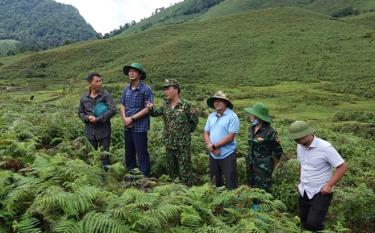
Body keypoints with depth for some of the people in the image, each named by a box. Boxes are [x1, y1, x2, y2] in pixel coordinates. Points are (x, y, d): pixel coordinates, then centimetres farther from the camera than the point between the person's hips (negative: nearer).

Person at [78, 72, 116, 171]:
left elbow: (112, 110, -16)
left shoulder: (106, 95, -7)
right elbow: (80, 113, 11)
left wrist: (98, 119, -19)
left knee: (104, 156, 3)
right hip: (90, 131, 3)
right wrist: (87, 118, -11)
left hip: (104, 131, -3)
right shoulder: (84, 98, 2)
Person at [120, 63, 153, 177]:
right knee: (129, 152, 17)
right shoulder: (127, 88, 8)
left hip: (140, 127, -7)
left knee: (141, 153, 0)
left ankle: (144, 176, 12)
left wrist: (132, 118, -15)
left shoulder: (146, 89, -11)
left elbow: (148, 108, -15)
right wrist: (125, 118, -6)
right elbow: (122, 105, 11)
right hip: (128, 127, 7)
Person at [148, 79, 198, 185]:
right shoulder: (165, 105, 3)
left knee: (184, 169, 2)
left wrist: (187, 131, 2)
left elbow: (194, 120, -3)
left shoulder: (186, 105, -13)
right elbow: (155, 113, 12)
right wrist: (151, 109, -9)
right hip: (168, 143, 6)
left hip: (182, 144, -6)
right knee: (171, 169, 18)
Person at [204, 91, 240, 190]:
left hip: (227, 155, -6)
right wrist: (211, 147, -11)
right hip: (213, 155, 6)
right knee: (215, 182, 20)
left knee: (230, 184, 2)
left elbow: (230, 137, -19)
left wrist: (214, 146, -15)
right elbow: (206, 133, 6)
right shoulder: (211, 116, 7)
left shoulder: (232, 116, -13)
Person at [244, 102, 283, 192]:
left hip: (263, 169, -7)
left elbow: (278, 152, -9)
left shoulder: (270, 132, -19)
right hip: (250, 167, 7)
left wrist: (271, 168, 2)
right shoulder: (251, 128, 1)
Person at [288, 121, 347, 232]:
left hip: (321, 192, -6)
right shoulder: (300, 146, -1)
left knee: (313, 224, -13)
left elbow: (342, 167, -17)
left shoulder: (325, 147, -22)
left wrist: (329, 185, -20)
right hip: (304, 192, 6)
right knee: (304, 223, 15)